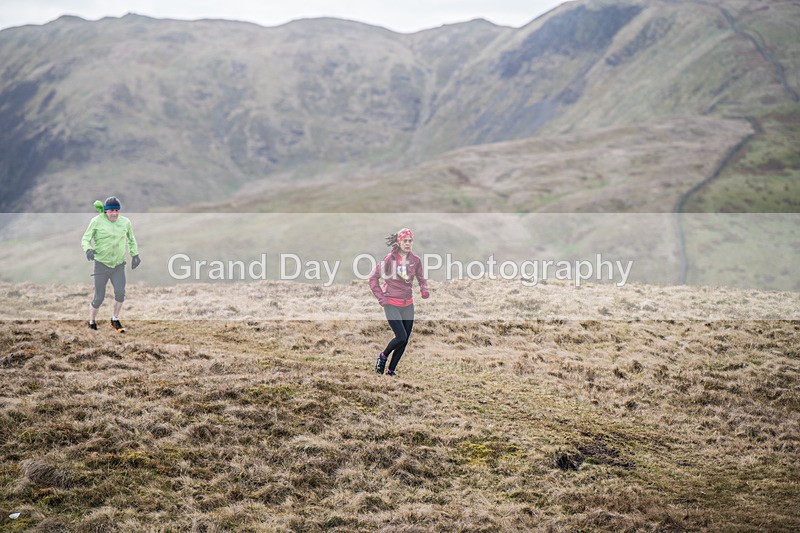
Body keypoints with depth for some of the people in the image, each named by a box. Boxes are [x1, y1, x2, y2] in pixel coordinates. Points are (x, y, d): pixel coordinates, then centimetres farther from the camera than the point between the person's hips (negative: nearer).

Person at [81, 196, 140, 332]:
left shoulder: (125, 222, 5)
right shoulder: (97, 221, -5)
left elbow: (131, 239, 23)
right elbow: (85, 239, -5)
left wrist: (135, 254, 14)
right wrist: (88, 249, -26)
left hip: (119, 265, 2)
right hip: (101, 265, -2)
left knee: (120, 292, -17)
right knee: (99, 298, -1)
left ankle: (115, 320, 3)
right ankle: (92, 322, 22)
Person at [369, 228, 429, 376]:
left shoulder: (415, 259, 3)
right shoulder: (389, 258, -9)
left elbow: (421, 278, 18)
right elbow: (373, 278, -3)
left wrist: (424, 289, -3)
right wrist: (381, 297, -7)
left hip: (408, 305, 5)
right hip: (391, 304, -5)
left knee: (404, 341, 4)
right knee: (401, 336, -17)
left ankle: (391, 370, 18)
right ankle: (383, 356, 11)